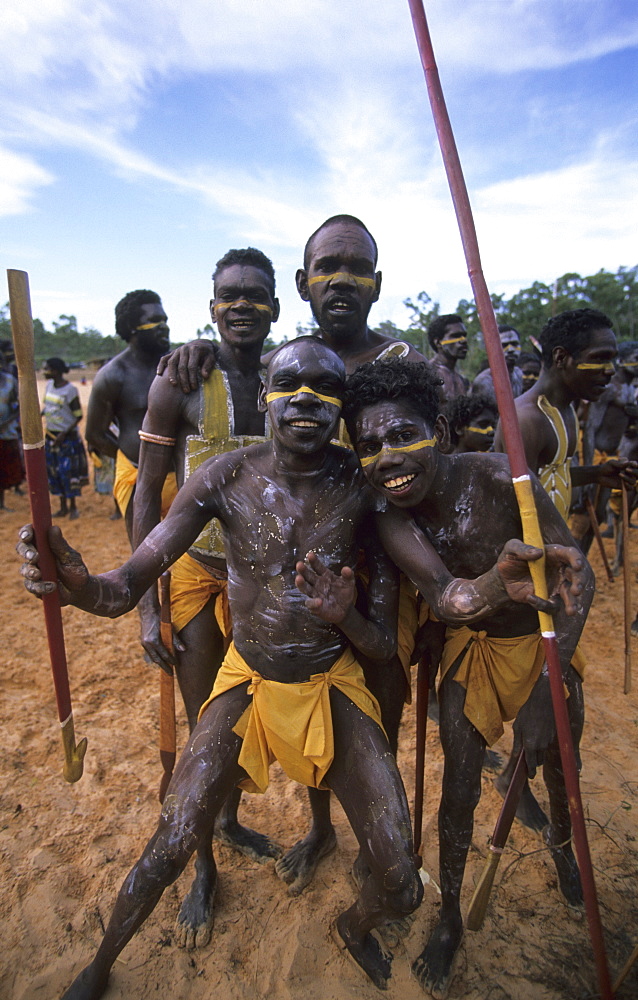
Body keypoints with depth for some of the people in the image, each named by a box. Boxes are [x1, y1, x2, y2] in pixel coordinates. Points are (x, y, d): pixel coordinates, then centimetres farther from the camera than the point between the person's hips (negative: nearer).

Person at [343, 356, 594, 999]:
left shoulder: (497, 479, -32)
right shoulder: (391, 523, -23)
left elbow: (577, 575, -26)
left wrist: (553, 680, -33)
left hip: (544, 640, -1)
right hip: (470, 645, 1)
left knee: (557, 763, 20)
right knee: (459, 787, 5)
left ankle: (561, 841, 59)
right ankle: (449, 916, 34)